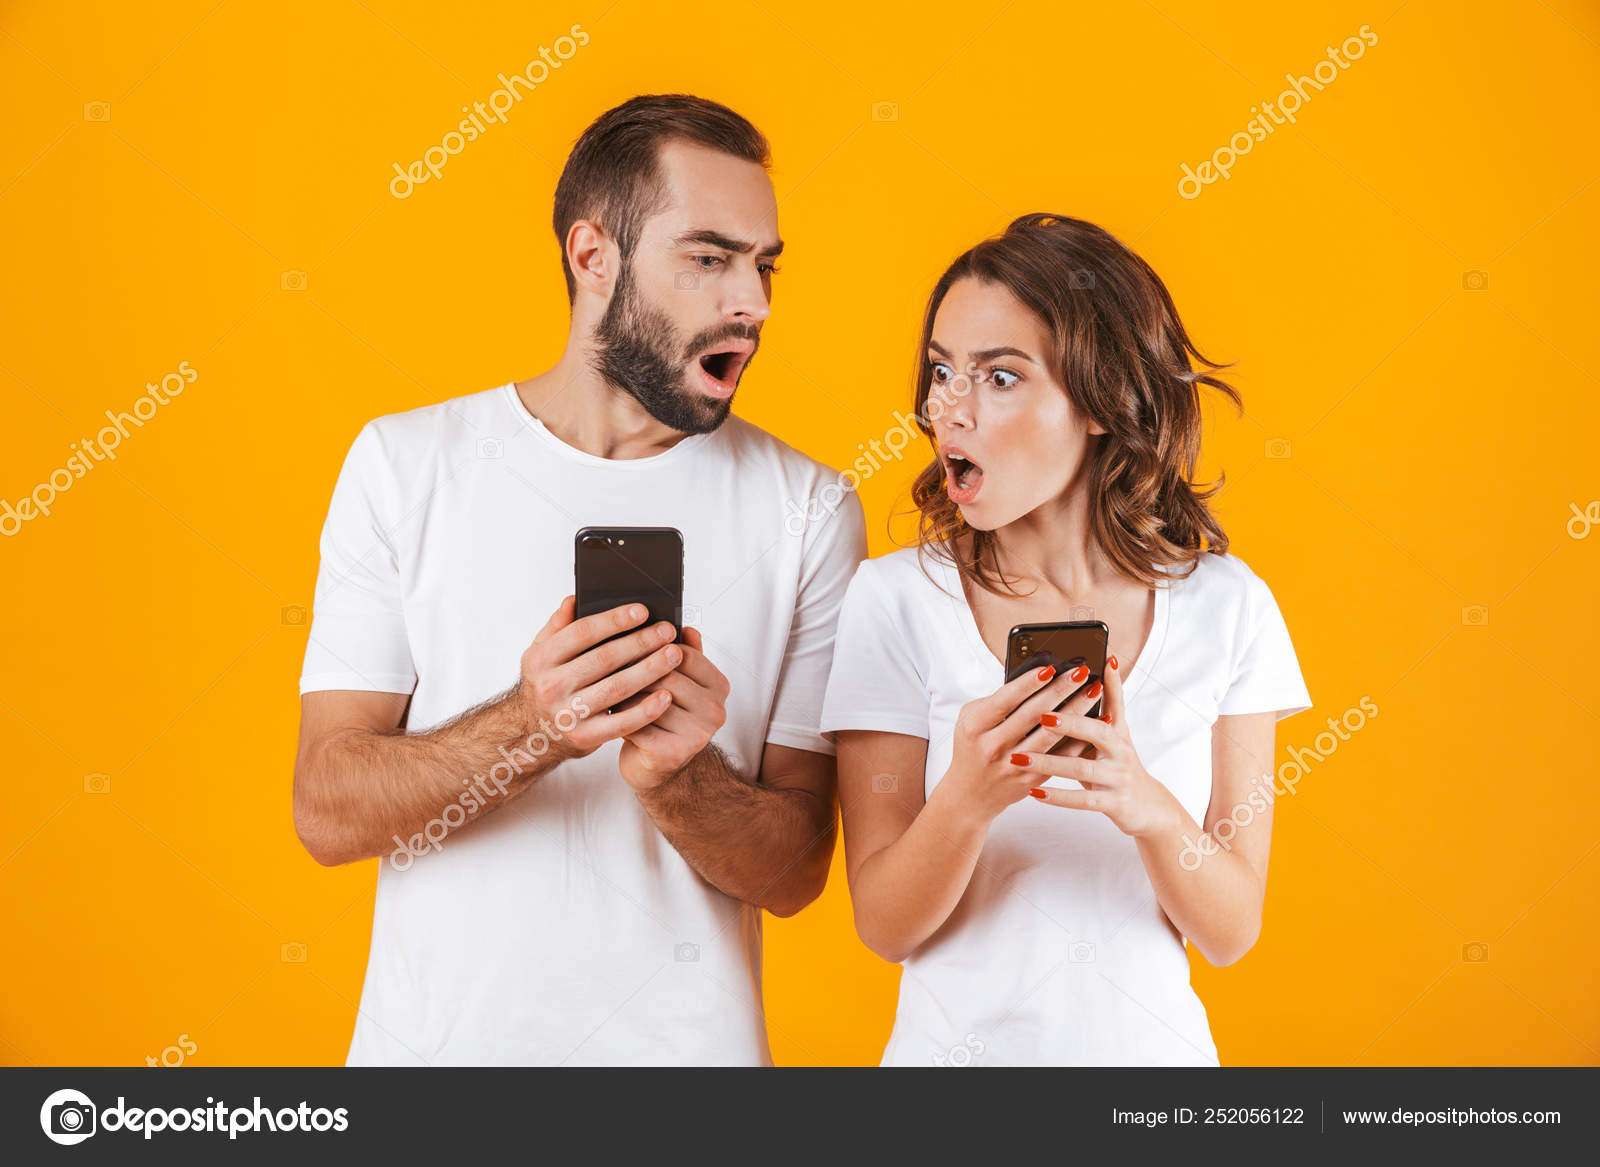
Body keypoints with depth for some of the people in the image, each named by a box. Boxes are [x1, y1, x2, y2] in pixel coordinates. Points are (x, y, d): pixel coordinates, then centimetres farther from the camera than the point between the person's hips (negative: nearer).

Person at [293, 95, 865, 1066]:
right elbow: (327, 811, -9)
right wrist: (531, 730, -25)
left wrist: (675, 775, -24)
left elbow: (796, 871, -5)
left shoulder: (808, 511, -5)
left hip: (682, 1035, 0)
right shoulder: (403, 464, -5)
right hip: (433, 1031, 0)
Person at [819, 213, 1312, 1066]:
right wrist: (968, 798, -30)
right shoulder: (894, 600, -13)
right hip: (959, 1040, -1)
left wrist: (1147, 805, -26)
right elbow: (884, 925, -12)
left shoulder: (1226, 605, -9)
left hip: (1150, 1041, 1)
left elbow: (1231, 931, -8)